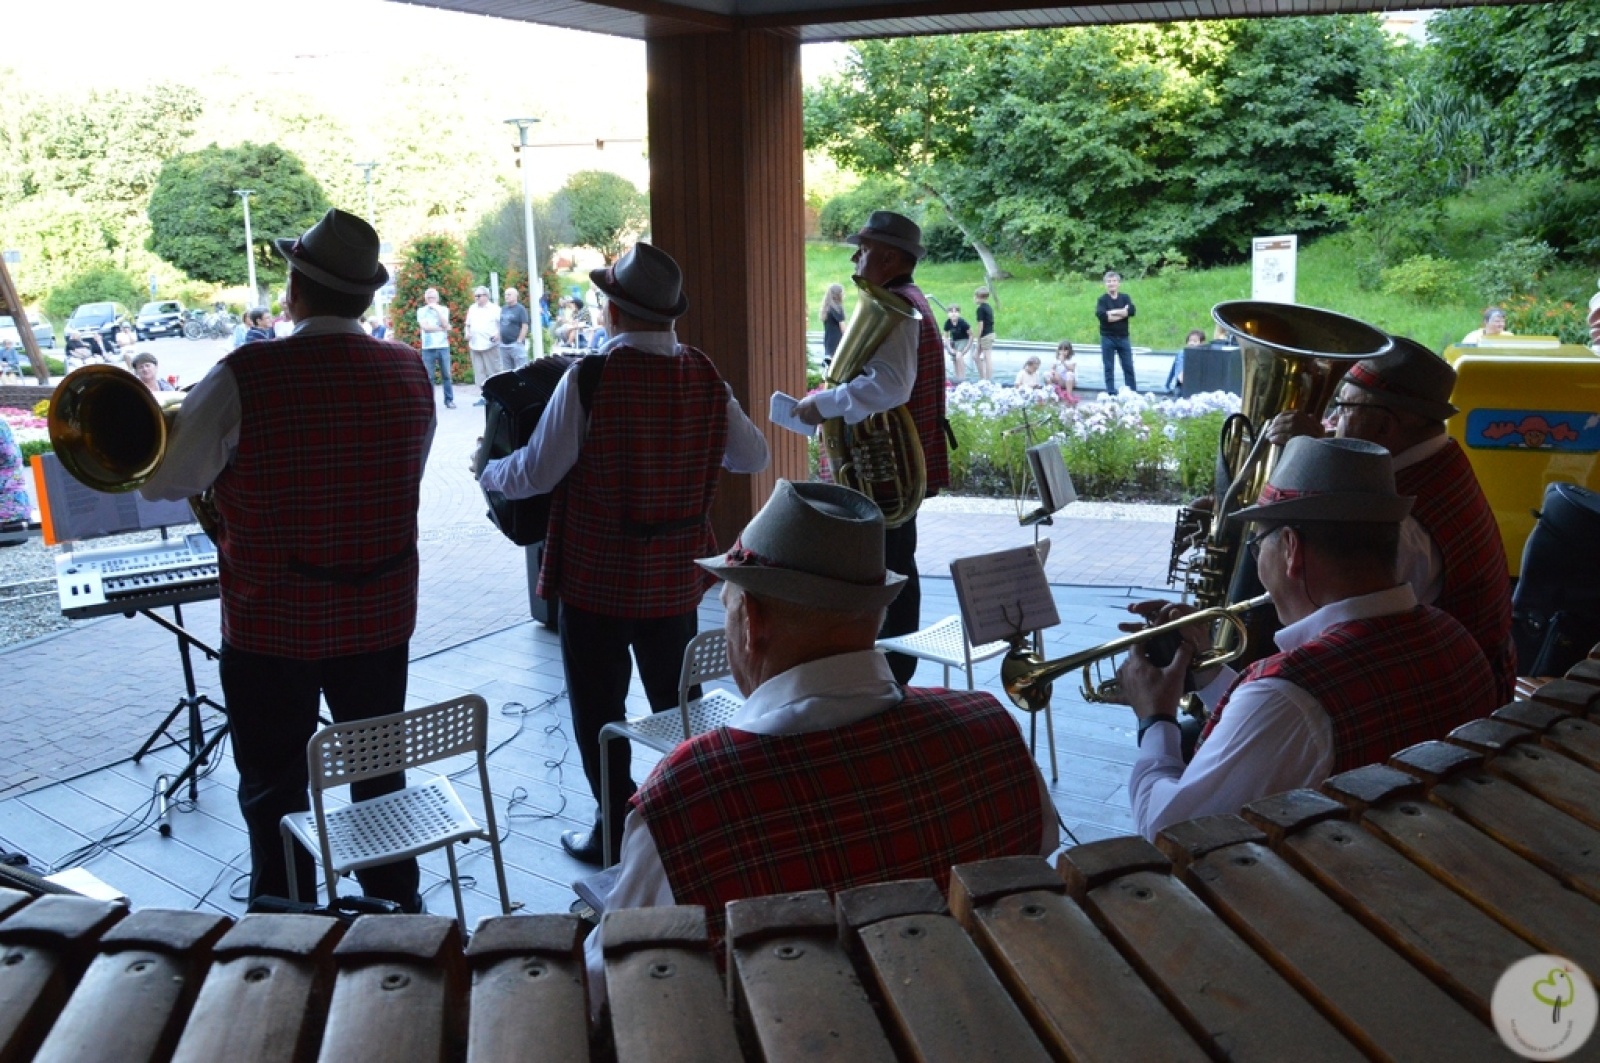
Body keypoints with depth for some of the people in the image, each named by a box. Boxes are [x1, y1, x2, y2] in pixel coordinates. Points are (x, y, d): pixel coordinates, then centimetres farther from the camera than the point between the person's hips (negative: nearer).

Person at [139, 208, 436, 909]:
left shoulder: (245, 377, -18)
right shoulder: (408, 372, -6)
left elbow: (162, 481, -9)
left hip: (271, 625, -4)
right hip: (381, 617, 4)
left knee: (274, 795, 13)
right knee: (380, 777, 21)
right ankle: (397, 912, 35)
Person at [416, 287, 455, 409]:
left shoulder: (444, 309, 10)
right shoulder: (421, 311, 6)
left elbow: (445, 324, -6)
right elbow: (425, 327, -8)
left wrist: (437, 309, -6)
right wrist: (442, 328, -7)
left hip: (443, 346, 1)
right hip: (428, 348, -1)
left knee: (446, 375, 1)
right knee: (429, 377, -1)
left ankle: (449, 400, 6)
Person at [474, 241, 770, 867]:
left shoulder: (588, 380, -19)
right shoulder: (707, 379, -5)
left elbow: (536, 474, -15)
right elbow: (753, 457, 6)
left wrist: (485, 470, 6)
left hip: (596, 577, -4)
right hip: (676, 578, 5)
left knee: (598, 710, 11)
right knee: (677, 701, 21)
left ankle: (615, 831, 19)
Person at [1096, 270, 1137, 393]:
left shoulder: (1125, 297, 8)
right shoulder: (1102, 299, 0)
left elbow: (1132, 310, -11)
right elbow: (1100, 314, -20)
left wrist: (1113, 312, -15)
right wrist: (1123, 313, -15)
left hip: (1123, 338, 2)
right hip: (1107, 338, -2)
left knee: (1128, 367, 5)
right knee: (1109, 367, 1)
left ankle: (1133, 392, 11)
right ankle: (1111, 393, 6)